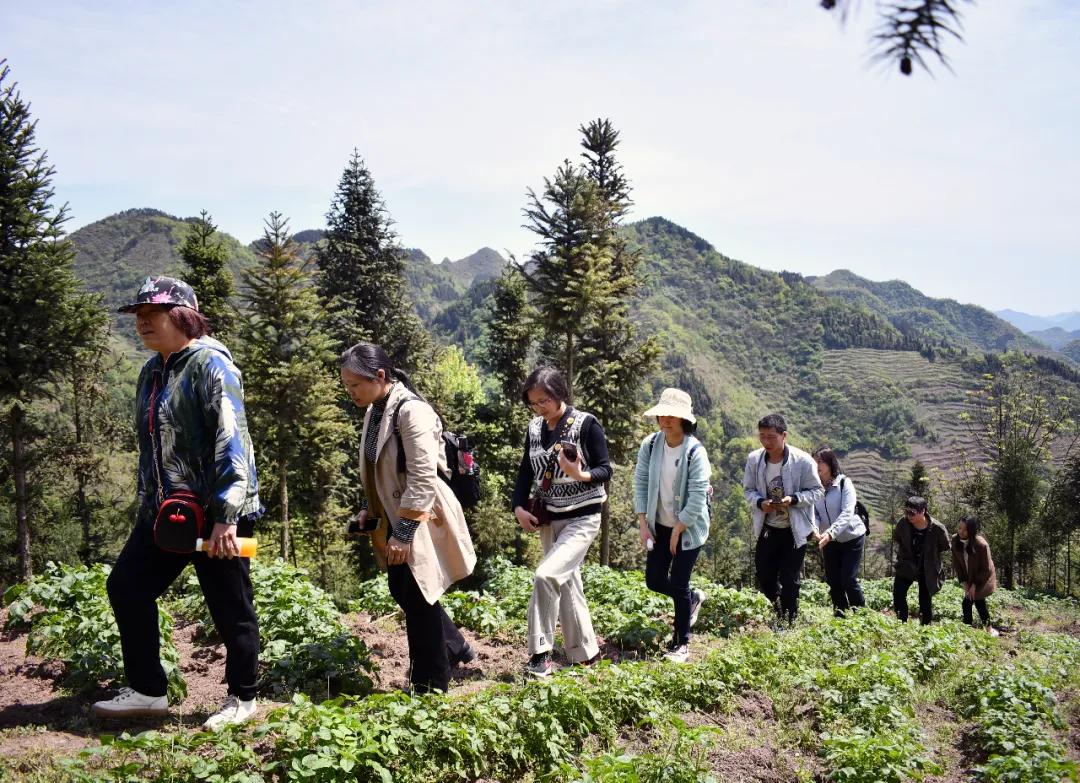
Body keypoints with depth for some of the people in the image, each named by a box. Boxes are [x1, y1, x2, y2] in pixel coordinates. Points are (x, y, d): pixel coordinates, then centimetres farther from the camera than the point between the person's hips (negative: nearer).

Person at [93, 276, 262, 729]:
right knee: (126, 587, 9)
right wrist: (147, 503, 21)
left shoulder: (210, 365, -14)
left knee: (230, 607, 3)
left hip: (217, 512, -9)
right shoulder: (152, 371, 13)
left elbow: (231, 441, -21)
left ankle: (242, 699, 21)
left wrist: (226, 515, -26)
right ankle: (146, 691, 23)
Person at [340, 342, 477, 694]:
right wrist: (371, 511, 11)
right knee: (403, 592, 18)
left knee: (418, 600, -1)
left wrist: (403, 533, -23)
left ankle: (430, 689, 14)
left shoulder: (411, 411, -21)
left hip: (419, 520, -9)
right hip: (396, 519, 9)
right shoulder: (375, 411, 7)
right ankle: (455, 647, 38)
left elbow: (423, 477, -24)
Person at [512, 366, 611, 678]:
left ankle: (540, 652, -9)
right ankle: (585, 653, 26)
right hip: (547, 519, 6)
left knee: (546, 575, -21)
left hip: (581, 518, -6)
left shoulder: (586, 424, -12)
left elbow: (605, 470, -11)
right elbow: (526, 471, 11)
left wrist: (581, 475, -31)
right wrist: (519, 507, -3)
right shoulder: (534, 428, 4)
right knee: (566, 585, 12)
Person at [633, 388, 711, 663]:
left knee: (679, 584, -2)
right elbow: (640, 484, -1)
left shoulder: (695, 452, -21)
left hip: (689, 528, -5)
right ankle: (693, 598, 40)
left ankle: (681, 642, 18)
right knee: (654, 581, 9)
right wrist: (643, 524, -6)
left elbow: (697, 498, -20)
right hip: (659, 526, 5)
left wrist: (677, 531, -16)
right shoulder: (650, 445, -7)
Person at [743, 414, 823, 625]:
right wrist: (760, 502, -19)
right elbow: (748, 489, 2)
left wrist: (793, 499, -26)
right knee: (764, 578, 9)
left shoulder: (803, 461, -18)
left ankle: (789, 622, 19)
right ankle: (777, 615, 35)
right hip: (767, 529, 3)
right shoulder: (754, 459, -9)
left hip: (795, 530, -3)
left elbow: (816, 491, -9)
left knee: (790, 581, 2)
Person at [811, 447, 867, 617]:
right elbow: (814, 514, -7)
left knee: (848, 580, -8)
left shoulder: (844, 483, -17)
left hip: (851, 537, -4)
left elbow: (847, 513, -27)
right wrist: (814, 529, -29)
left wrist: (830, 532, -41)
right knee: (833, 581, 6)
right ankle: (840, 618, 21)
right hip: (829, 541, 5)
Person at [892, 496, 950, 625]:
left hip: (928, 571, -1)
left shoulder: (937, 528, -23)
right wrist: (904, 552, 4)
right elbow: (896, 538, 7)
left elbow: (945, 547, -3)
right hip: (906, 566, 1)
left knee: (926, 601, 6)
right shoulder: (903, 524, -18)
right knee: (898, 593, -13)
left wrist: (930, 555, -3)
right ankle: (902, 624, 1)